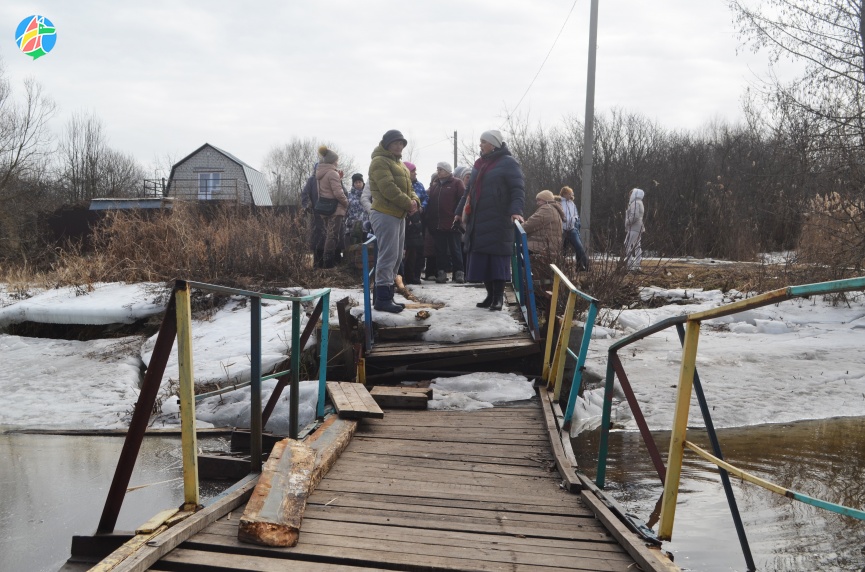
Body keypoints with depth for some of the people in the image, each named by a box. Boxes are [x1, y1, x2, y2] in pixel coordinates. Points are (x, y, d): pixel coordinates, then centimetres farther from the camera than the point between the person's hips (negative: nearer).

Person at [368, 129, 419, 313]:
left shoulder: (399, 164, 22)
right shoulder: (380, 161, -9)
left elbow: (408, 187, 20)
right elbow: (388, 188, -20)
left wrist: (415, 201, -1)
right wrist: (408, 203, -16)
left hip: (399, 215, 10)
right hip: (385, 214, -10)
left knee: (396, 257, 12)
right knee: (388, 256, -12)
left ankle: (387, 295, 20)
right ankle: (382, 299, -10)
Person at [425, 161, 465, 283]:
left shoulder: (456, 183, -1)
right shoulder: (434, 184, 16)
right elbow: (430, 202, 17)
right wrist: (427, 219, 9)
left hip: (451, 223, -5)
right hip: (436, 224, 5)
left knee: (455, 249, 1)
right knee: (440, 249, 8)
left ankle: (458, 272, 6)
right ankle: (441, 272, 13)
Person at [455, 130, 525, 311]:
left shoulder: (508, 163, -3)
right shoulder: (480, 164, 18)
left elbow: (518, 190, -11)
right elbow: (469, 190, 26)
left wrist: (516, 210, -25)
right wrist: (459, 212, 25)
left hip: (498, 220, -7)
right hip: (478, 220, 7)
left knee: (497, 256, -5)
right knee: (481, 258, 5)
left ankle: (498, 296, 2)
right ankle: (490, 294, 15)